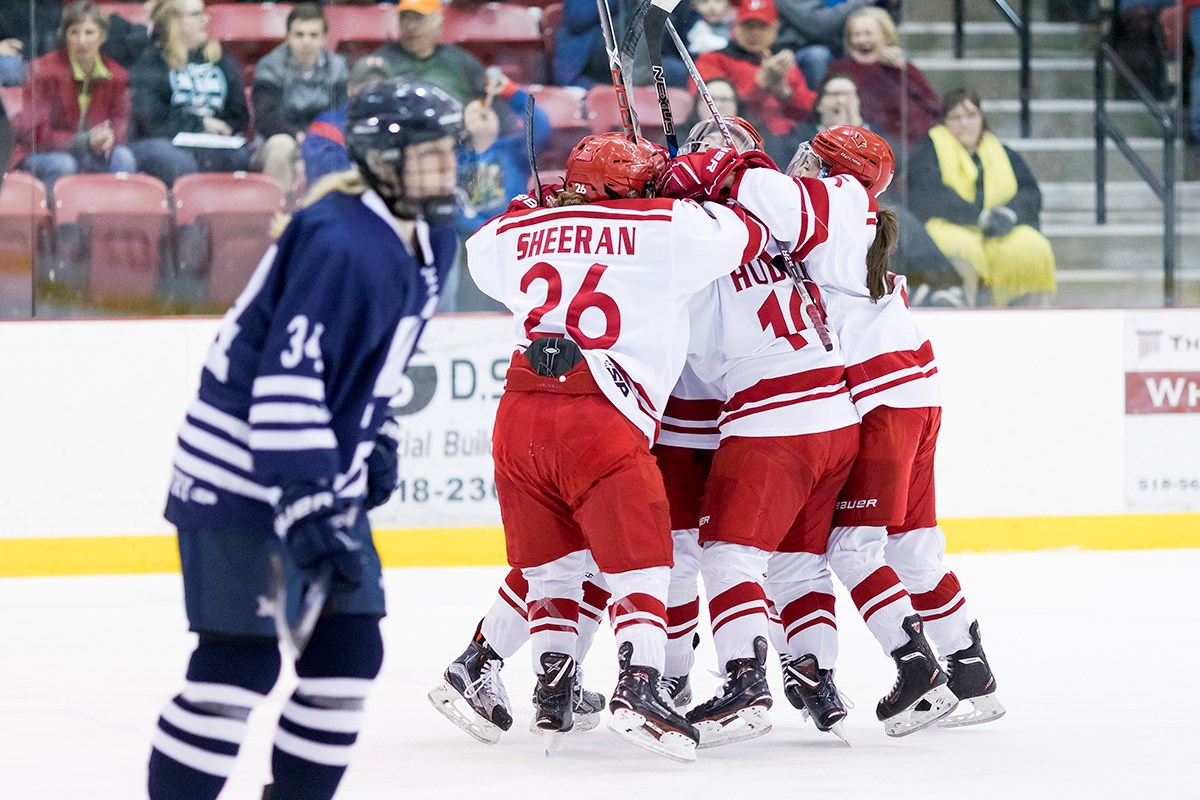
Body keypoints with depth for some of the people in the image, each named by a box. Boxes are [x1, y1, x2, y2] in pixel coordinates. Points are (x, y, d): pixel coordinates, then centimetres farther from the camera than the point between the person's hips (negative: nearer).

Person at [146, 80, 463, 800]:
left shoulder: (428, 239, 7)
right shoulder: (339, 243, -24)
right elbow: (286, 378, -28)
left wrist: (373, 437, 16)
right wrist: (306, 505, -31)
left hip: (323, 478, 9)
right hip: (241, 479, -9)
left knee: (350, 654, 8)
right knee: (242, 663, -12)